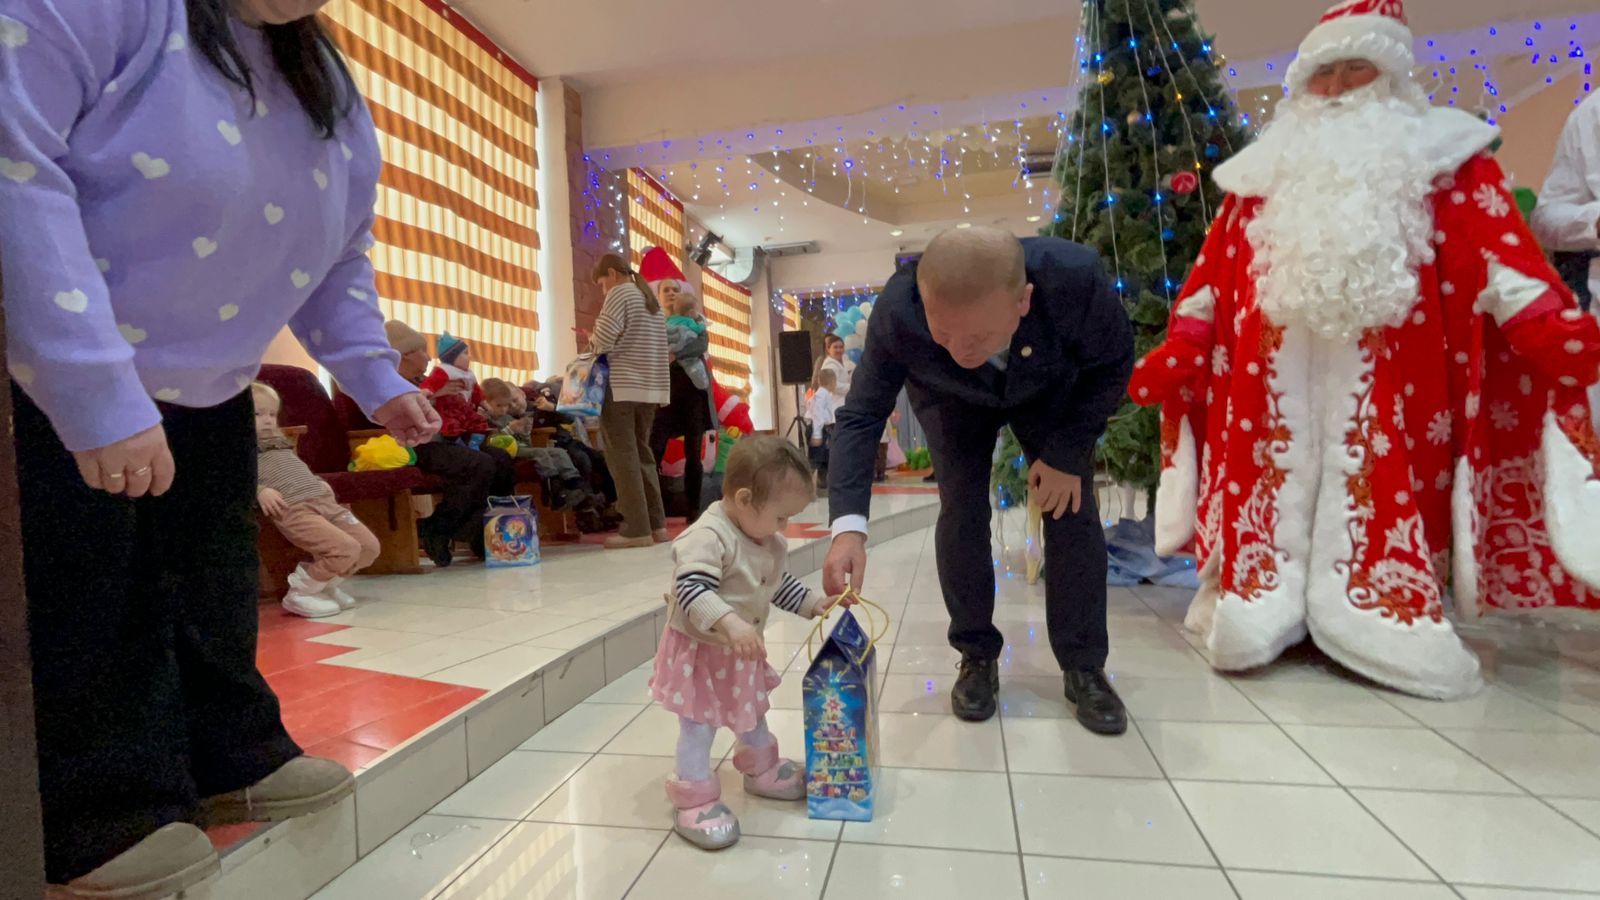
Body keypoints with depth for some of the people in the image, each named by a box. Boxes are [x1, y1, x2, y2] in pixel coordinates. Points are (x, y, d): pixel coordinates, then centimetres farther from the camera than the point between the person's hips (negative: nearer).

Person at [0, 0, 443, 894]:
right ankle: (102, 818, 17)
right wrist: (98, 392, -36)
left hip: (208, 392, 7)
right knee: (88, 613, 0)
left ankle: (229, 762, 28)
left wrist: (377, 378, 1)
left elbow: (339, 251, 10)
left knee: (215, 595, 12)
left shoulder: (324, 77, 5)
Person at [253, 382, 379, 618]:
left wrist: (319, 482, 21)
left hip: (323, 500, 8)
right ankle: (299, 593, -3)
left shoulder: (279, 442, 30)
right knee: (346, 548, -24)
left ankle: (325, 584, 22)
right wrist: (260, 491, -23)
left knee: (370, 545, 1)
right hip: (294, 509, -8)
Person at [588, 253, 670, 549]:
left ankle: (637, 529, -8)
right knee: (642, 452, 12)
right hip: (651, 388, 8)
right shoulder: (651, 299, 21)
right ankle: (656, 524, 10)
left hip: (621, 386, -8)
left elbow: (604, 338, -15)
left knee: (622, 455, -6)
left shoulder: (620, 293, -4)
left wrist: (592, 346, 7)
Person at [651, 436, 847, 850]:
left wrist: (813, 603, 5)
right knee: (699, 726, 1)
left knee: (753, 713, 25)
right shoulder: (708, 537, -31)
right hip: (700, 651, -9)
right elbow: (691, 590, -40)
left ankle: (762, 771, 46)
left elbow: (778, 582, 13)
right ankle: (693, 802, 18)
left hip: (742, 652, 9)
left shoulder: (766, 540, -1)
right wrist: (731, 623, -50)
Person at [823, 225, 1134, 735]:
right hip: (952, 398, 0)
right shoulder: (896, 313, -40)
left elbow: (1114, 365, -20)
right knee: (961, 511, -10)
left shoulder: (1076, 278, -40)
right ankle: (977, 657, 10)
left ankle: (1084, 669, 10)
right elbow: (861, 417, -32)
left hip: (1054, 388, 1)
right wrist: (848, 526, -44)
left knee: (1071, 510, -7)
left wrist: (1067, 453, -24)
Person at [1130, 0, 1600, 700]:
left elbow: (1501, 262, 1)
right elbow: (1214, 278, 12)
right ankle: (1259, 606, 6)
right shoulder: (1266, 172, 17)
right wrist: (1170, 361, 2)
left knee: (1376, 499, -4)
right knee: (1275, 490, -1)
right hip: (1274, 384, 2)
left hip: (1385, 388, -1)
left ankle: (1384, 622, 7)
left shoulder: (1441, 158, 11)